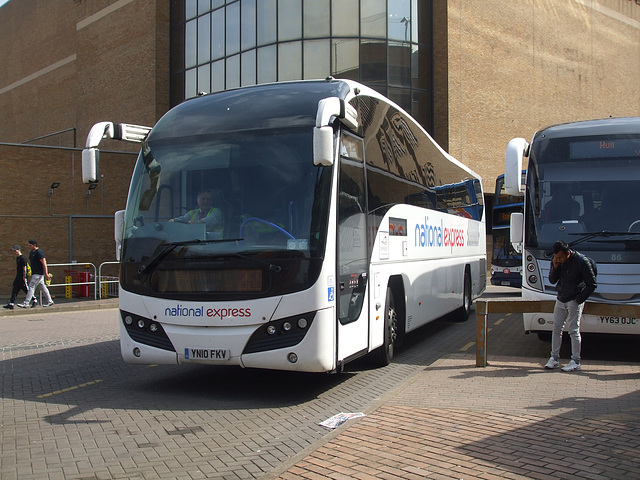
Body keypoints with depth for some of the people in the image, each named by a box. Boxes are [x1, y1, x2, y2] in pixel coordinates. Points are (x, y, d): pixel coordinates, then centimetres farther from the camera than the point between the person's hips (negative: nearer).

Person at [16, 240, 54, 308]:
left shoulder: (39, 252, -15)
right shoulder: (31, 252, 15)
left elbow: (44, 263, -19)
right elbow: (31, 263, 24)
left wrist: (46, 274, -22)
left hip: (38, 273, -10)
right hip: (34, 273, 10)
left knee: (31, 287, -10)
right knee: (42, 287, 13)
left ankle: (26, 303, -11)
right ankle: (49, 301, 18)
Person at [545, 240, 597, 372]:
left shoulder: (581, 261, -16)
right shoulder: (556, 262, 1)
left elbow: (592, 284, -11)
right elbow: (552, 280, 3)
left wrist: (578, 299, -11)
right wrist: (555, 267, -14)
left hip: (574, 301, -6)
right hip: (560, 300, 6)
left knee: (574, 330, -4)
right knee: (556, 329, 8)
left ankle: (576, 362, 4)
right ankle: (554, 358, 16)